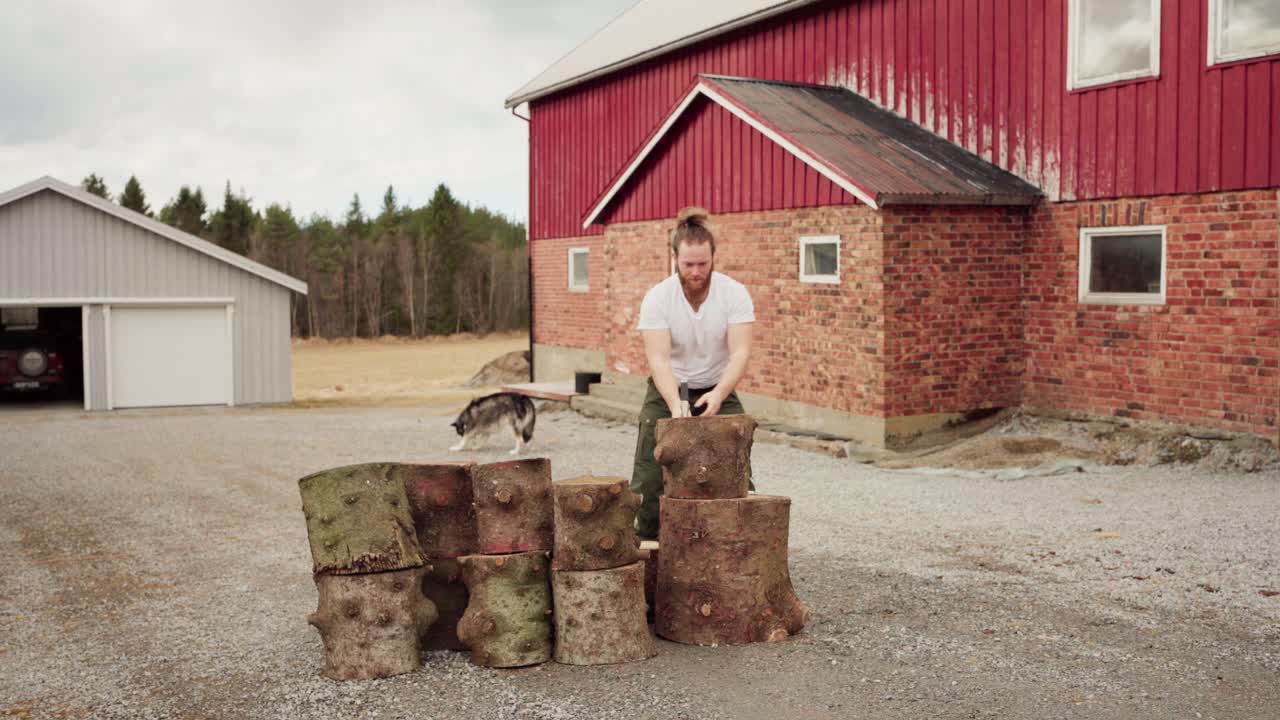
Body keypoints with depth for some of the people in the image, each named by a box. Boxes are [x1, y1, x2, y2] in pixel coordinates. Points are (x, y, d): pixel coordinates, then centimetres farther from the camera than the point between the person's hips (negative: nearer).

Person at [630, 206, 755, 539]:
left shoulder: (735, 293, -16)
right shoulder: (657, 297, -17)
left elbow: (740, 352, -24)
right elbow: (658, 359, -25)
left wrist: (719, 394, -42)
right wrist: (675, 405, -42)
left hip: (716, 391, 0)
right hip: (667, 391, 0)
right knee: (650, 480, -4)